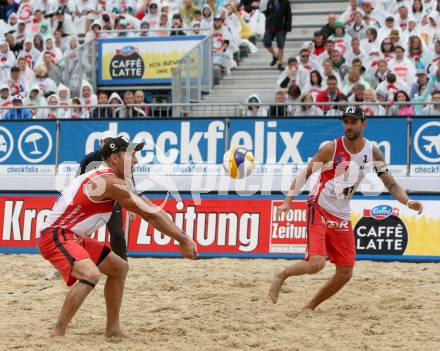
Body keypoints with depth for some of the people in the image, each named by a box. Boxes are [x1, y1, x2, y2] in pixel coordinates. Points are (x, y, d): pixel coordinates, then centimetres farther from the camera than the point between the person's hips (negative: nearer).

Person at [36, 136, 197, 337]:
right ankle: (57, 335, -31)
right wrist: (182, 239, -12)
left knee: (119, 268, 19)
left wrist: (181, 236, 11)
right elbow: (150, 214, -17)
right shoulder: (112, 183, -18)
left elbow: (150, 208, 15)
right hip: (54, 236, -11)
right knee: (90, 274, -35)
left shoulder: (105, 177, 14)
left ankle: (113, 329, 25)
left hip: (73, 237, 11)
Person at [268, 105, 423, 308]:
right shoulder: (331, 149, -11)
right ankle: (281, 276, 6)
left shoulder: (373, 152, 0)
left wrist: (408, 202, -16)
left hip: (342, 217, 5)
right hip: (319, 210, -5)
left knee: (345, 273, 4)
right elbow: (305, 174, -6)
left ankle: (310, 307, 22)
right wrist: (288, 201, -15)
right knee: (316, 263, -23)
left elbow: (391, 184, 2)